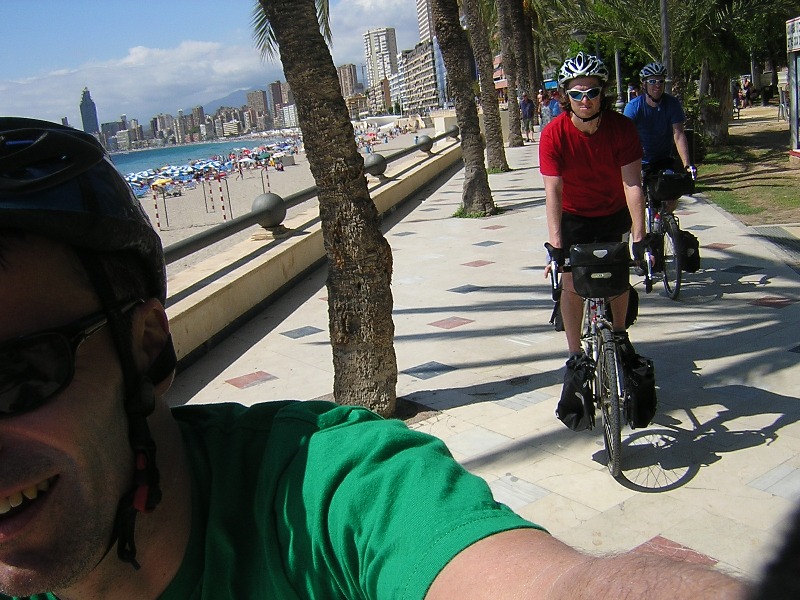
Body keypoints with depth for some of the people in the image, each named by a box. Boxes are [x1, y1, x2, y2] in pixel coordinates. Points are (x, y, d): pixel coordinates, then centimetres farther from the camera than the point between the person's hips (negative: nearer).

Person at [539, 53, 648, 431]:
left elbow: (633, 184, -25)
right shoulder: (554, 134, -24)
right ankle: (576, 359, -5)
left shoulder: (622, 128, -22)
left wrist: (638, 238, -32)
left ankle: (619, 335, 21)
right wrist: (555, 245, -33)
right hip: (574, 216, -1)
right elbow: (553, 191, -27)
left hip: (614, 214, 1)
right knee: (572, 282, -12)